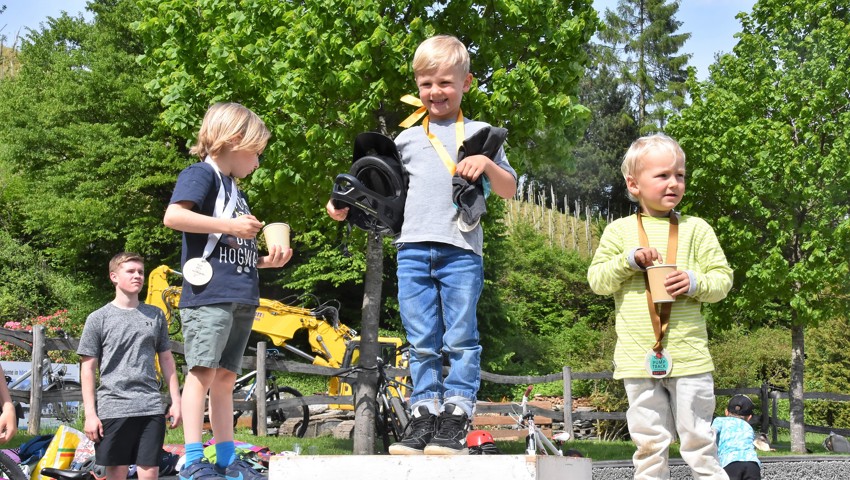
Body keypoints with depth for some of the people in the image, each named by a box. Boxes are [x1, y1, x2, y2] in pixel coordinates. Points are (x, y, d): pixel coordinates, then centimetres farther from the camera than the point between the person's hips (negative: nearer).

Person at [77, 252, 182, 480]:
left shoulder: (155, 315, 13)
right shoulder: (99, 318, 3)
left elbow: (166, 360, 18)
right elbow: (88, 369, 2)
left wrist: (176, 401, 12)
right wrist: (90, 414, -4)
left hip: (152, 408, 2)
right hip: (113, 408, -2)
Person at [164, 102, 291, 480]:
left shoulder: (234, 189, 26)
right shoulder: (201, 173, -2)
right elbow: (173, 215, -20)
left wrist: (266, 261, 14)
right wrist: (231, 226, -18)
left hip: (240, 297, 9)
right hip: (209, 292, -9)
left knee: (225, 376, 9)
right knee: (202, 370, -12)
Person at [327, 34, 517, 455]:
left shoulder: (479, 134, 12)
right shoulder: (407, 139, 19)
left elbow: (509, 190, 9)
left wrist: (488, 164, -10)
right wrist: (347, 206, 9)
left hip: (461, 250, -3)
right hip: (413, 248, 3)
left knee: (460, 338, -5)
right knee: (422, 343, 3)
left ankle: (455, 421, -2)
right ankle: (425, 416, 7)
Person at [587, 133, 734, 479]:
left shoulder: (695, 229, 5)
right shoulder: (619, 231, 5)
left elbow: (723, 278, 4)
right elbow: (596, 280, 1)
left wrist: (695, 282, -16)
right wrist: (629, 259, -13)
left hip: (689, 356, 0)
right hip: (639, 358, 1)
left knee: (698, 438, 4)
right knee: (649, 442, 7)